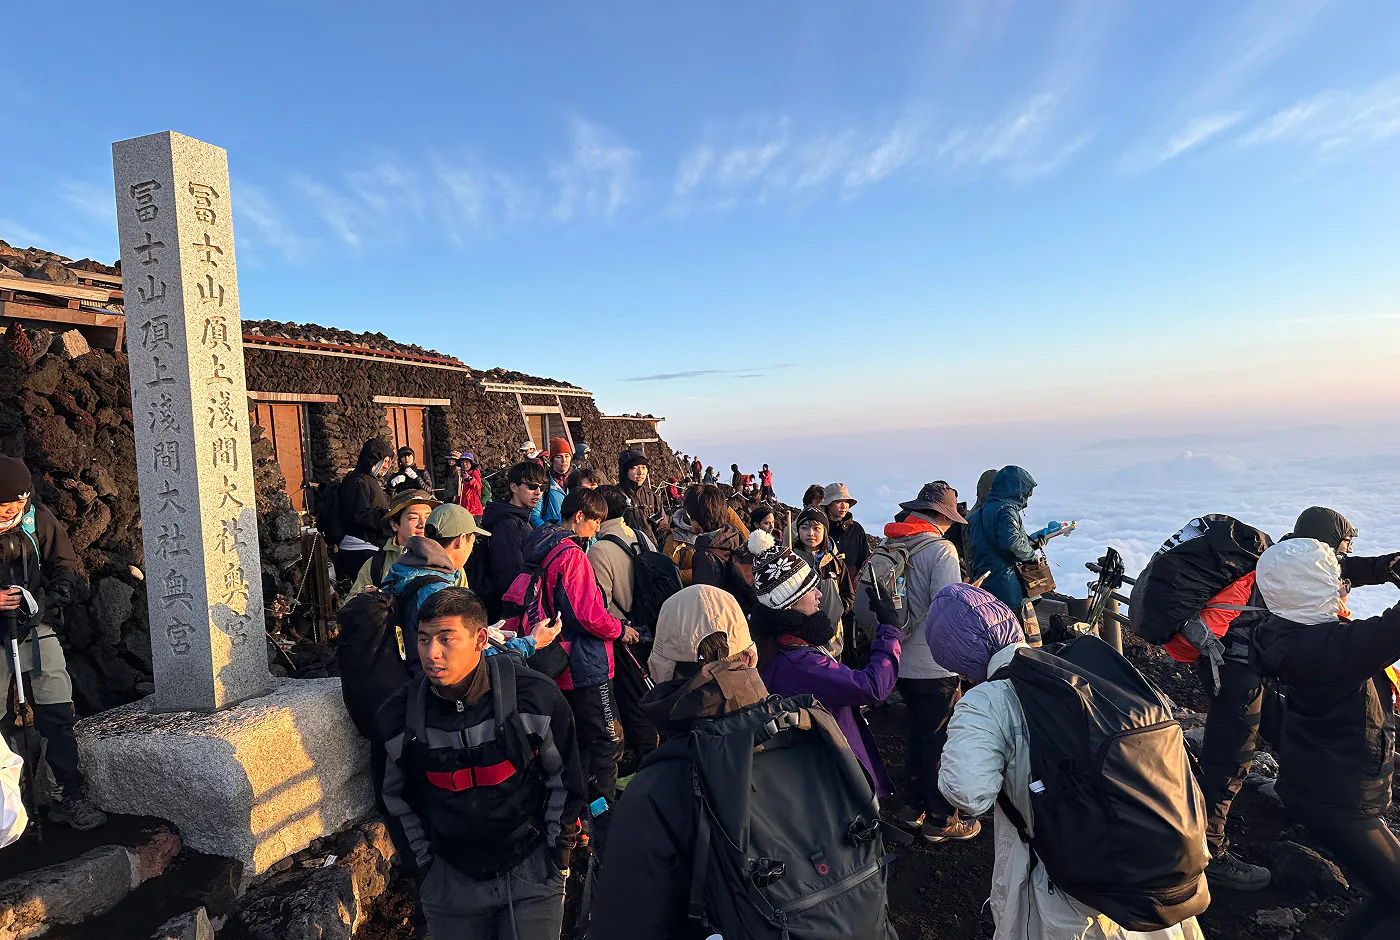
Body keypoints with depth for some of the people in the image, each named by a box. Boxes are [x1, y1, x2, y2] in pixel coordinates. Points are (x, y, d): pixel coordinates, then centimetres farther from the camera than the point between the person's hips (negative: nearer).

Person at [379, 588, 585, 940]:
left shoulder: (536, 697, -18)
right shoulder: (399, 716, -11)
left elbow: (564, 778, -4)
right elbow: (396, 796, 6)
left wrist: (558, 855, 0)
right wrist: (424, 866, 7)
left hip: (531, 872, -1)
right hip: (450, 883, 2)